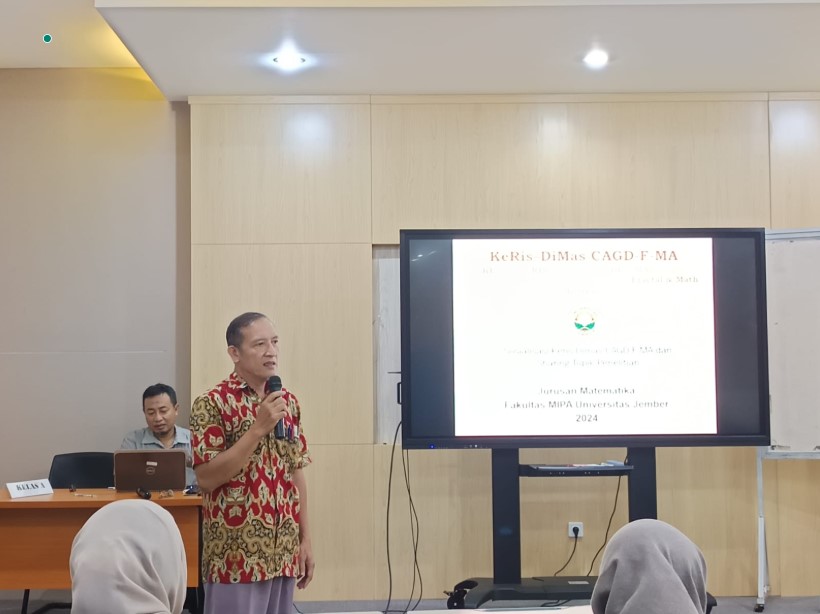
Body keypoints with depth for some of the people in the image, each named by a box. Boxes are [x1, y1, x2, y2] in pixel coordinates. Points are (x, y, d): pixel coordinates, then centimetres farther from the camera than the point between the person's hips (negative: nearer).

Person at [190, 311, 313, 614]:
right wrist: (258, 428, -20)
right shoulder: (212, 403, -9)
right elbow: (207, 478, -16)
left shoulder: (288, 402, 9)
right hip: (237, 555, -6)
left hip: (283, 551, 6)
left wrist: (305, 538, 10)